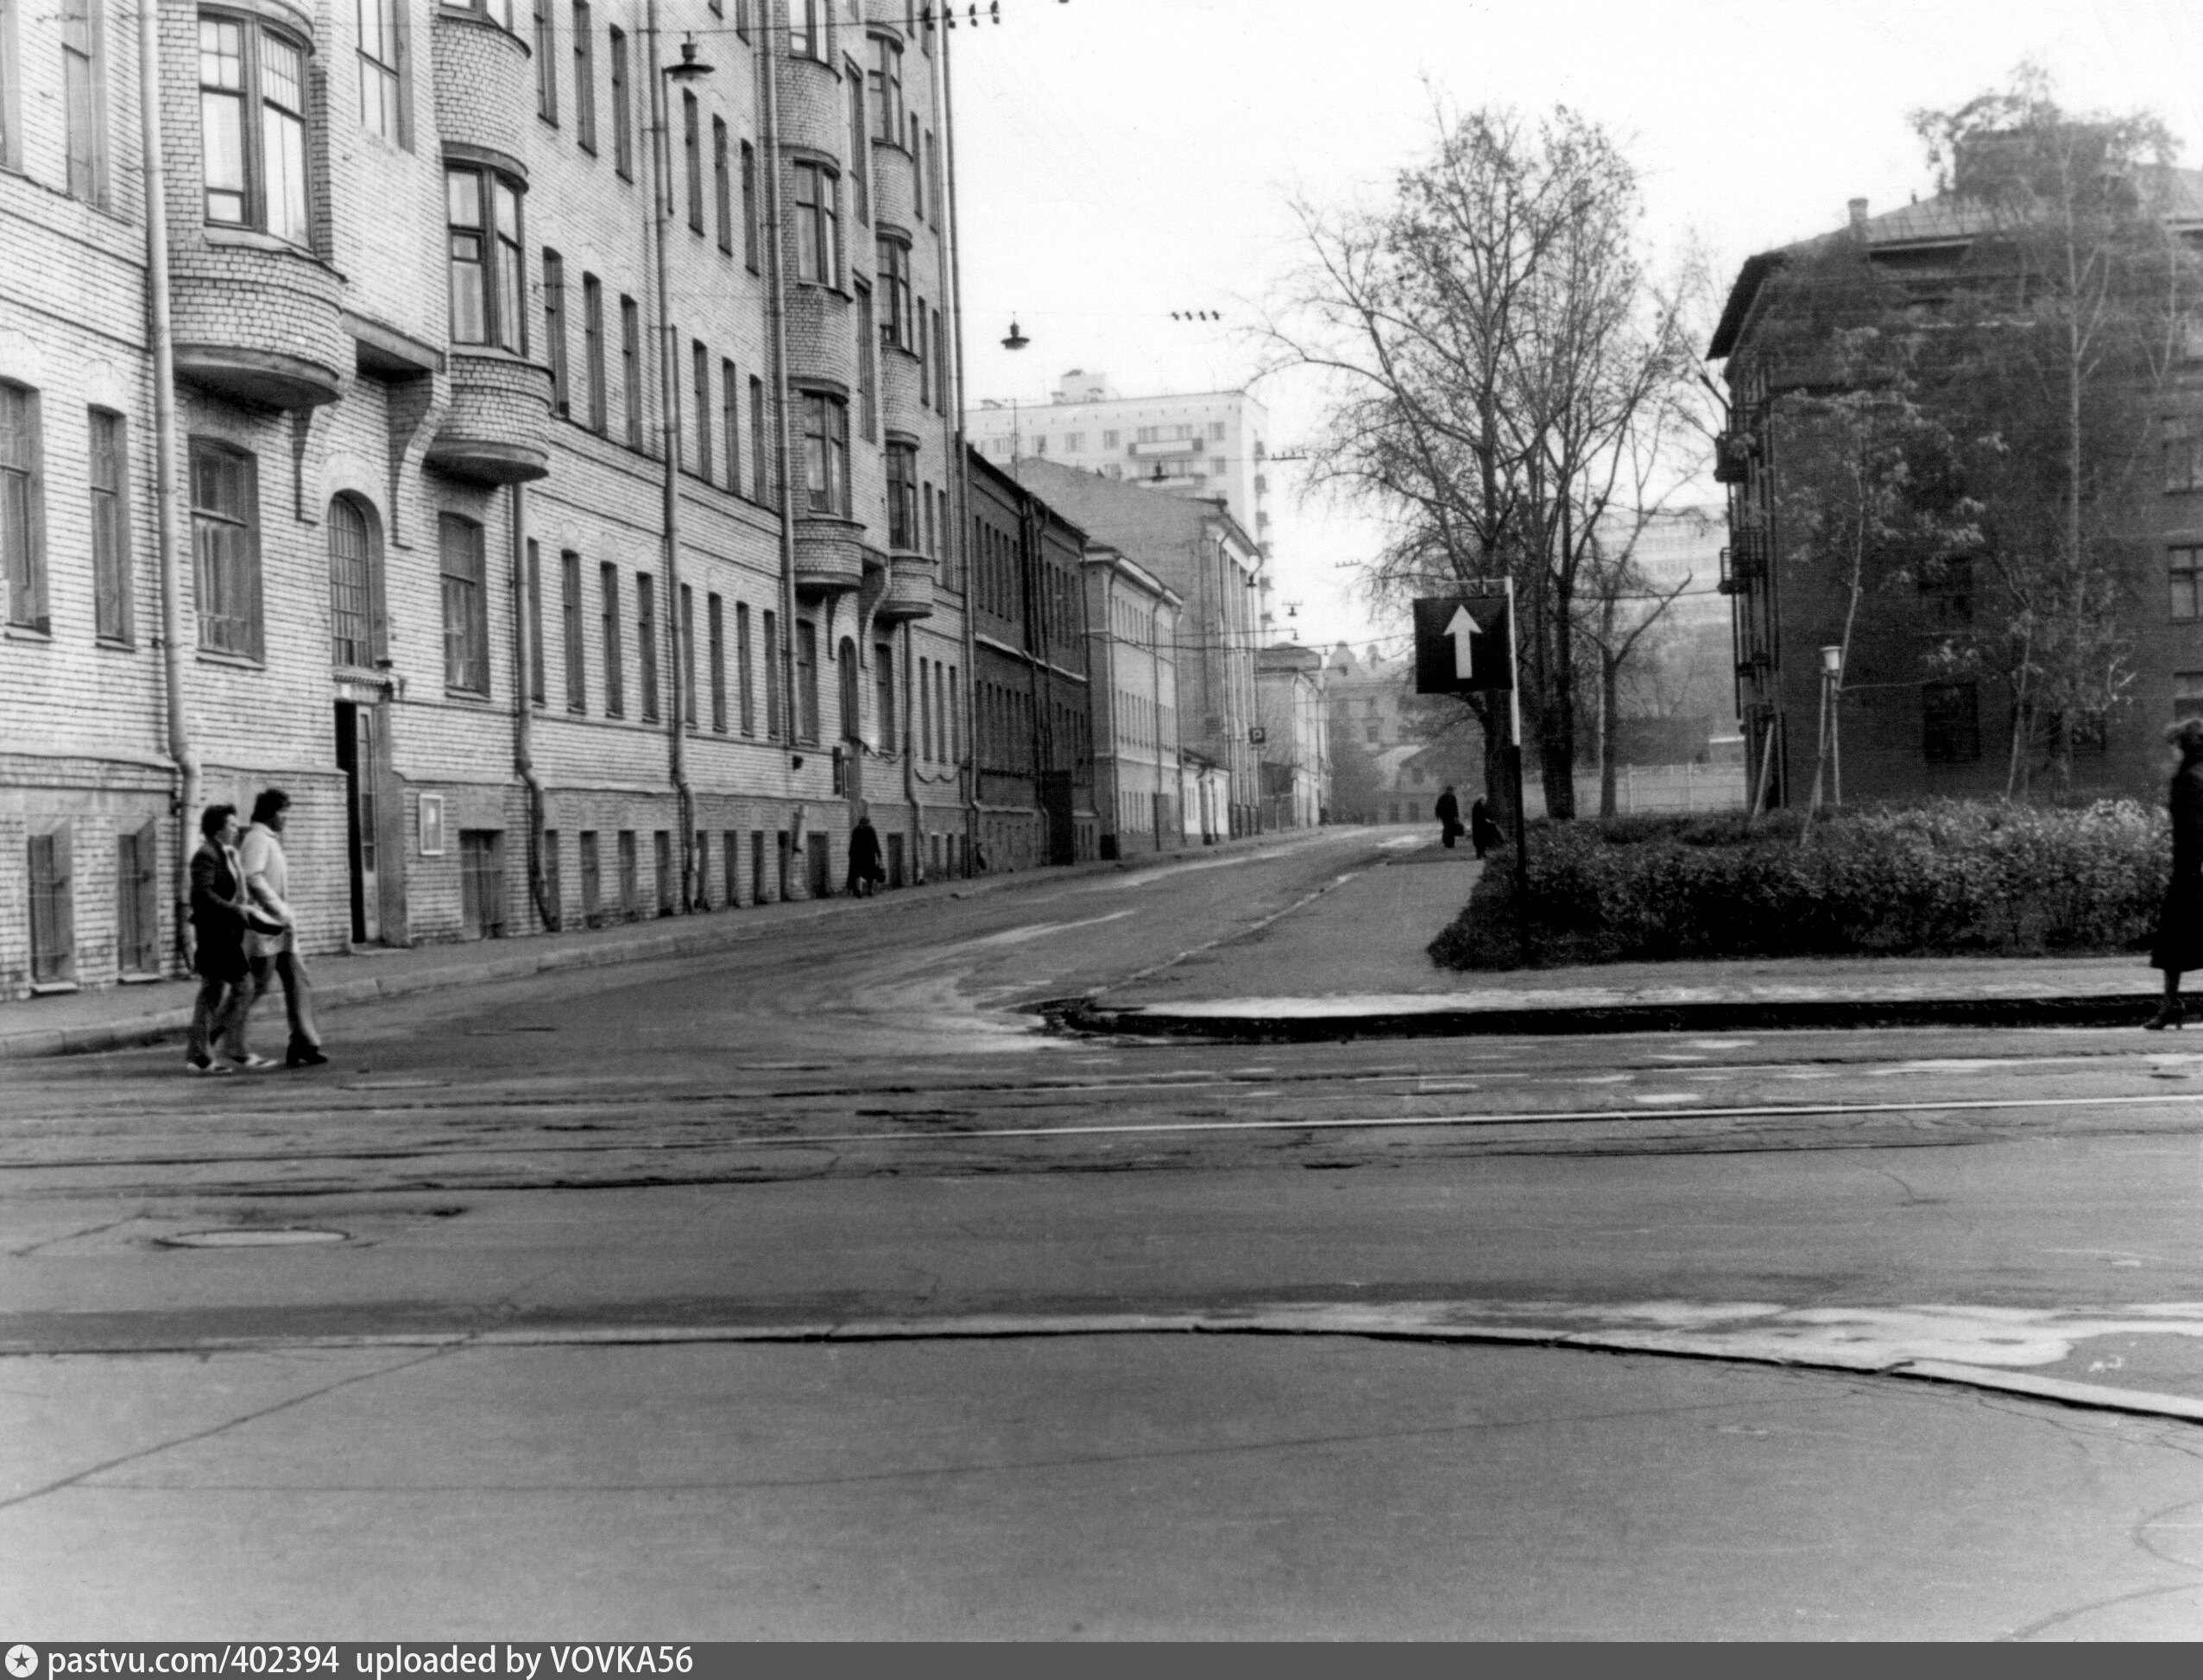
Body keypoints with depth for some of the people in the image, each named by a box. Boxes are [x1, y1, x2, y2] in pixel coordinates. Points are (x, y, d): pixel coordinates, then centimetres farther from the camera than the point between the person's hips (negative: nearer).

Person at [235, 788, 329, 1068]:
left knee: (299, 983, 2)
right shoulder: (257, 838, -10)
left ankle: (303, 1045, -1)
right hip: (264, 927, -10)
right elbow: (253, 878, -23)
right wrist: (281, 912, -24)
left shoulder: (270, 841, 20)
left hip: (281, 929, 10)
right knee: (257, 986, -6)